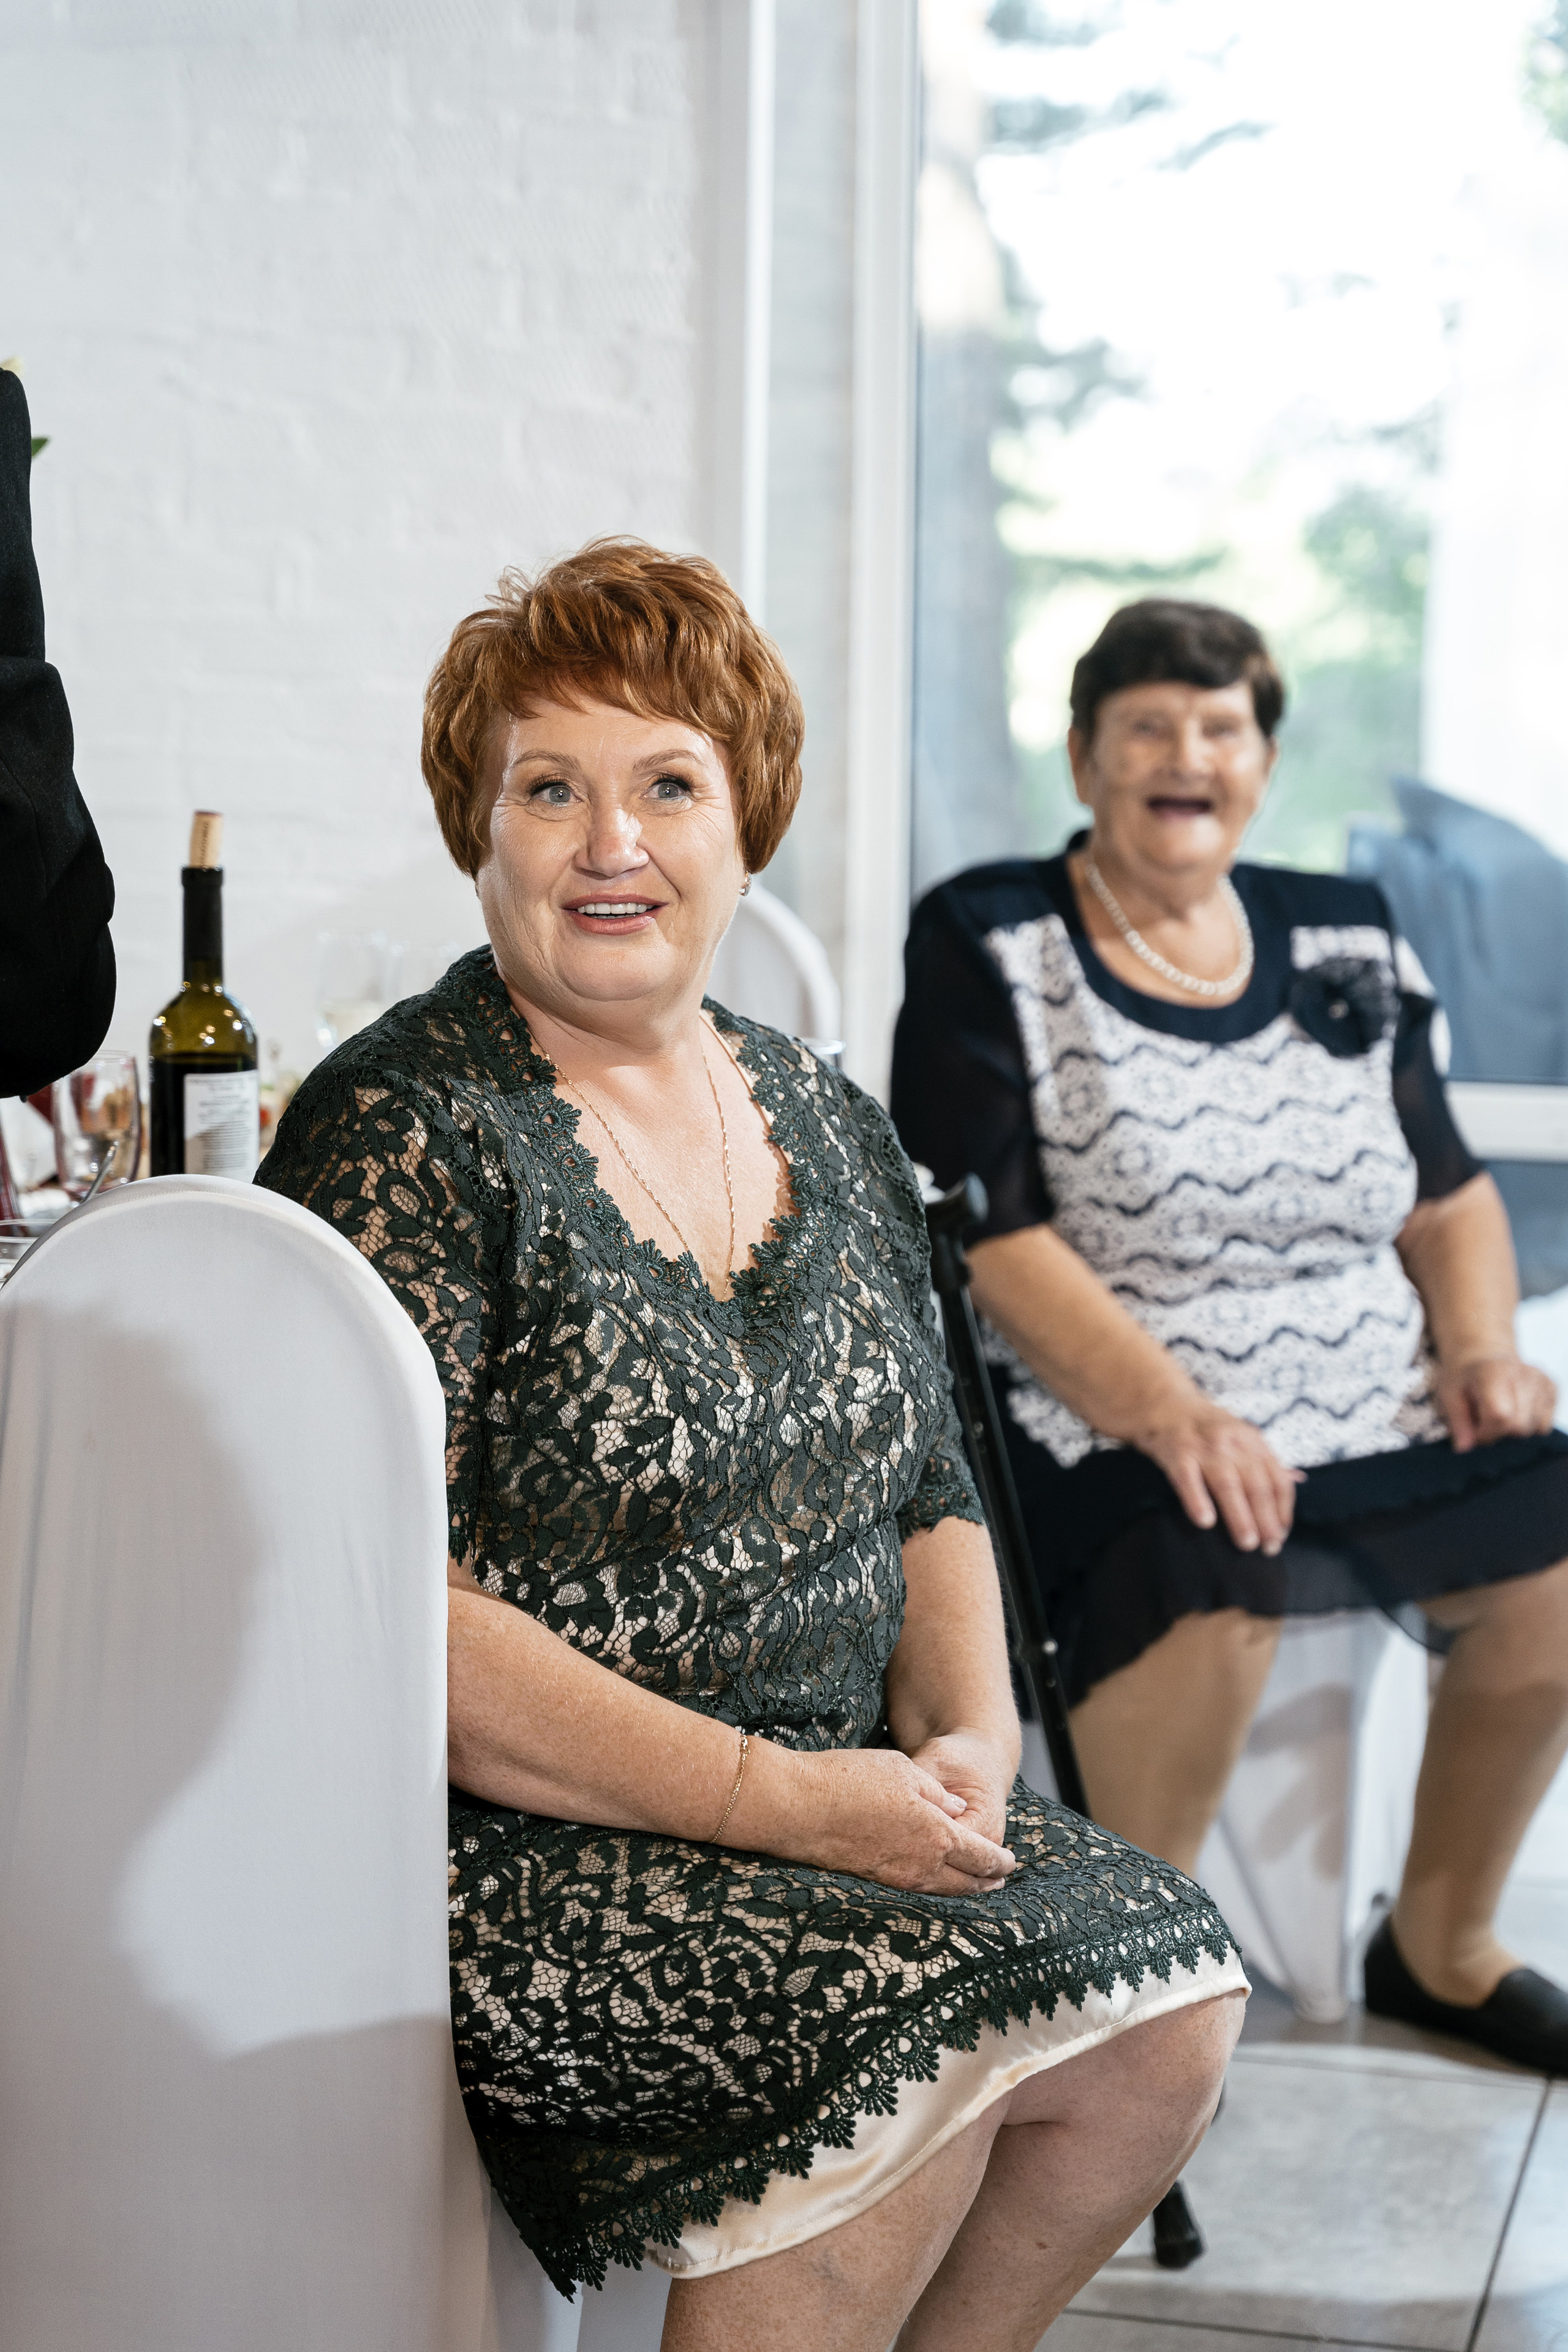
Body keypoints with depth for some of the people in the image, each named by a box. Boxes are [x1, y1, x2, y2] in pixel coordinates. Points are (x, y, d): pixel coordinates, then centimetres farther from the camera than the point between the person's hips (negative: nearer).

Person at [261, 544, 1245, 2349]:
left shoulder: (830, 1129, 12)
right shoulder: (403, 1135, -9)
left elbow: (929, 1503, 18)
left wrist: (970, 1735, -3)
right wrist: (776, 1799, -19)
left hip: (844, 1802, 7)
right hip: (509, 1853, -6)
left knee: (1171, 2005, -14)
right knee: (922, 2045, -27)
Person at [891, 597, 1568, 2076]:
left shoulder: (1342, 944, 14)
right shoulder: (988, 949, -1)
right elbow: (990, 1231, -11)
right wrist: (1167, 1413, -23)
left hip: (1380, 1409, 6)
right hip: (1112, 1426, -5)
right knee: (1211, 1582, -35)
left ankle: (1441, 1944, 8)